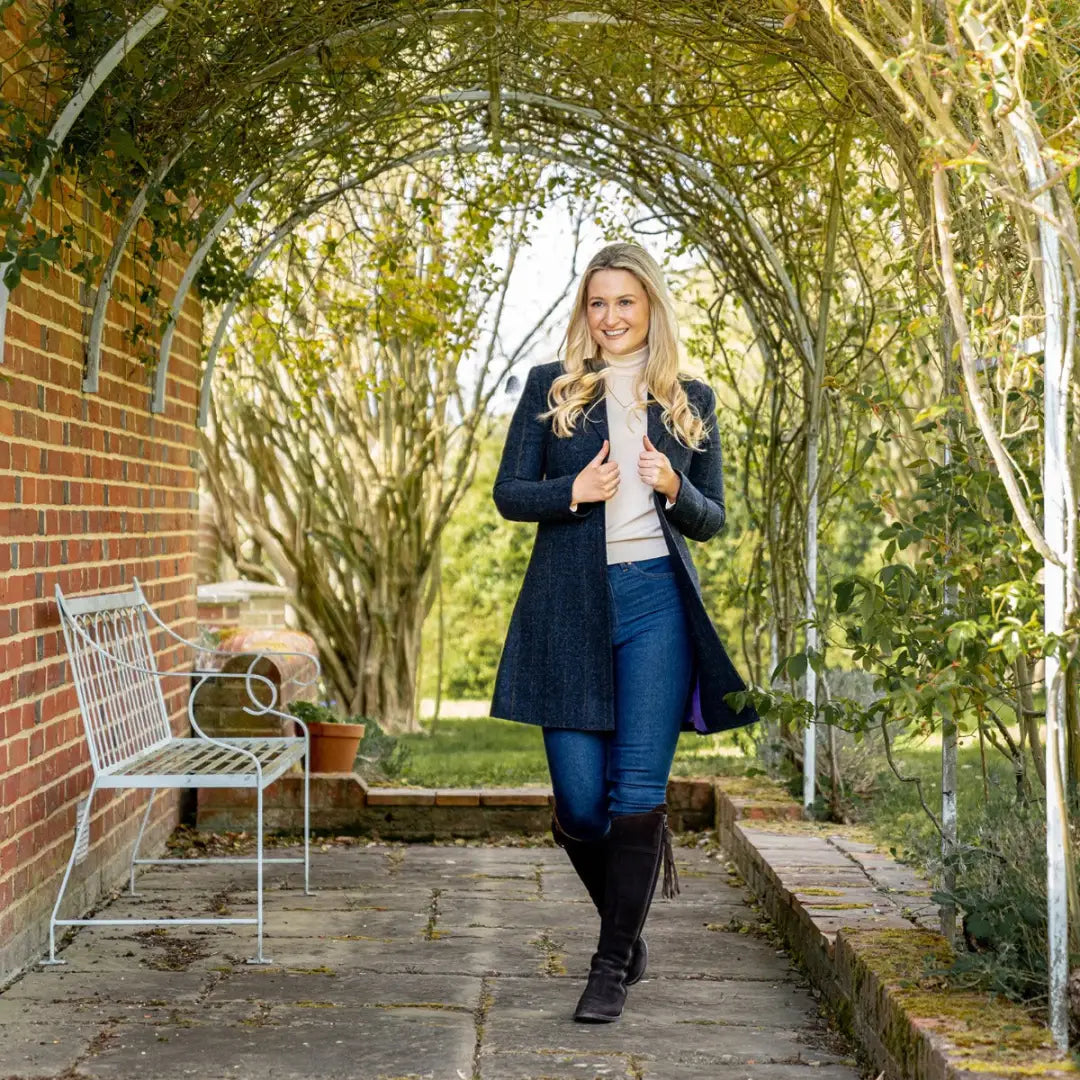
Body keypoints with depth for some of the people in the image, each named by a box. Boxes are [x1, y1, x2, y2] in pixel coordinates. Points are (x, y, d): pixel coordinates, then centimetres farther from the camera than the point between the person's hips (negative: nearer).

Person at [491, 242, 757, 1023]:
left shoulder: (691, 401, 13)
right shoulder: (551, 388, 9)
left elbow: (713, 520, 14)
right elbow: (509, 492, 6)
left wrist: (673, 488, -7)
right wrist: (575, 491, -12)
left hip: (656, 601, 0)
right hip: (570, 605, 0)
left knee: (639, 789, -5)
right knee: (580, 798, -1)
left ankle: (613, 966, 3)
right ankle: (626, 924, 26)